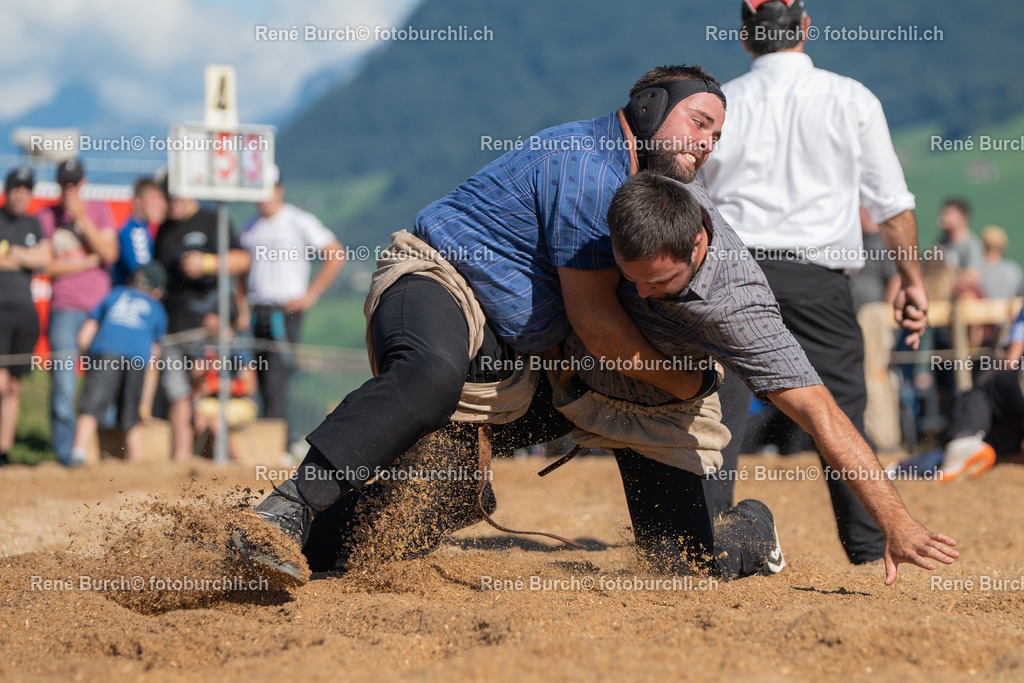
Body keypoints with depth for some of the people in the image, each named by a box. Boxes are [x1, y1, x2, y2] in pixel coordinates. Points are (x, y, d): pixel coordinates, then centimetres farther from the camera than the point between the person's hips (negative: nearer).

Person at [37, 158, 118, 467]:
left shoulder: (99, 211, 9)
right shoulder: (45, 217, 6)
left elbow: (109, 254, -4)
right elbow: (47, 266, -2)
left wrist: (82, 217, -11)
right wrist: (90, 261, -6)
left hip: (100, 303, 2)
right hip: (64, 306, -2)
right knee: (63, 384, -11)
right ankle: (64, 451, -7)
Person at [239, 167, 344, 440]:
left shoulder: (300, 222, -2)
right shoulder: (250, 229, 16)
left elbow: (336, 255, -4)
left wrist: (310, 295, -8)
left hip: (285, 311, -6)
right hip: (257, 312, 6)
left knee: (275, 379, -15)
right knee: (263, 382, 3)